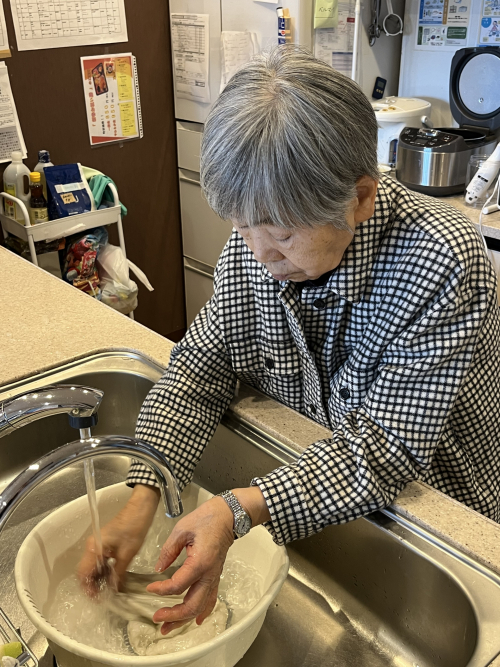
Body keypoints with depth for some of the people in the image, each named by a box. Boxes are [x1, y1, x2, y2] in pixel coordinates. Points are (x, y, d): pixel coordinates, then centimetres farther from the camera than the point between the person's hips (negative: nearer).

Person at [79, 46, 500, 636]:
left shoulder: (444, 261, -30)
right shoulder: (255, 242, -14)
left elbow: (388, 448, -29)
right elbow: (201, 365, -9)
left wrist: (241, 511, -40)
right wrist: (141, 499, -23)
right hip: (296, 486, 4)